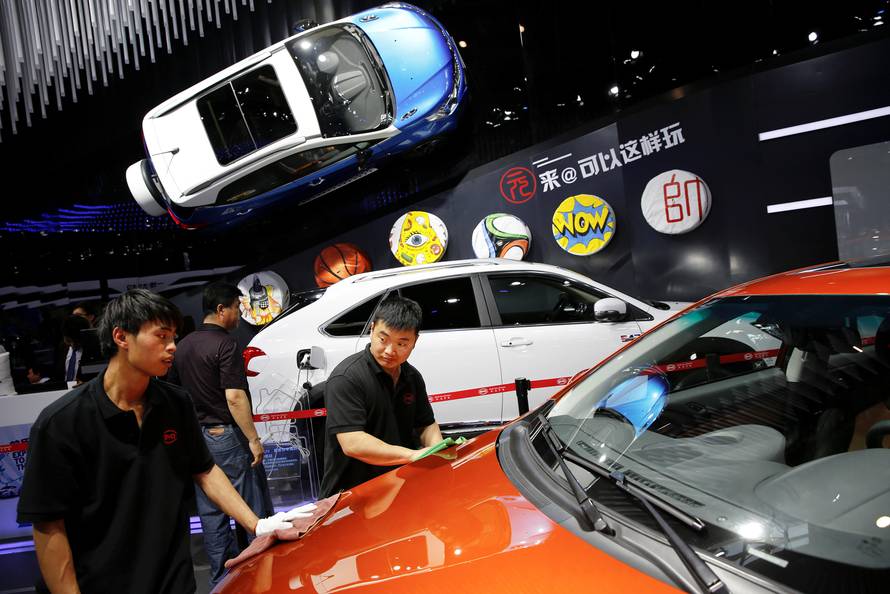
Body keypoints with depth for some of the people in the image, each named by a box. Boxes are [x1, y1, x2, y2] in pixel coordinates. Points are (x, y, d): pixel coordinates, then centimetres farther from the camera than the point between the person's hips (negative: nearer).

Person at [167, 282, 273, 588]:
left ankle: (221, 577, 22)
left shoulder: (183, 346, 10)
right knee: (254, 509, 3)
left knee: (211, 512, 13)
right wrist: (253, 439, -18)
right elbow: (234, 397, -21)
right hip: (227, 436, -8)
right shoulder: (225, 344, -15)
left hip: (197, 437, 8)